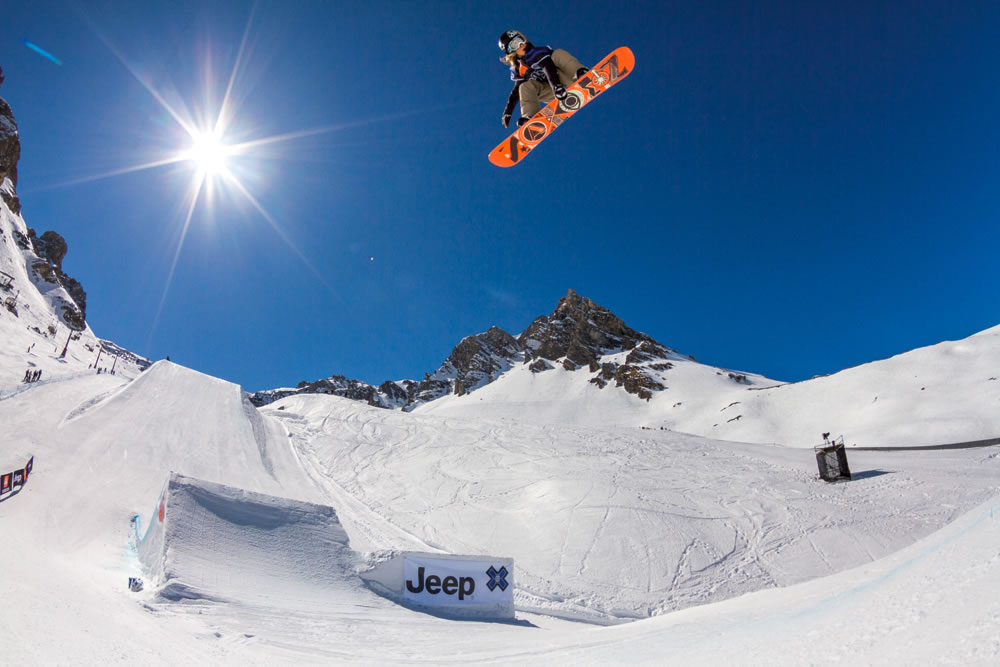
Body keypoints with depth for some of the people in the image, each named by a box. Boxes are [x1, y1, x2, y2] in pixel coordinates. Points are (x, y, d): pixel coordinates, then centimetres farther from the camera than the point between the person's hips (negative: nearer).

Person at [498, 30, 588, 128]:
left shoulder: (537, 52, -7)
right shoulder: (517, 69, 9)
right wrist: (508, 111, 8)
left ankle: (580, 73, -46)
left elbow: (548, 67, -24)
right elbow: (516, 90, 15)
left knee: (557, 54, -24)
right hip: (551, 92, 4)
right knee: (525, 87, -17)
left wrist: (556, 85, -43)